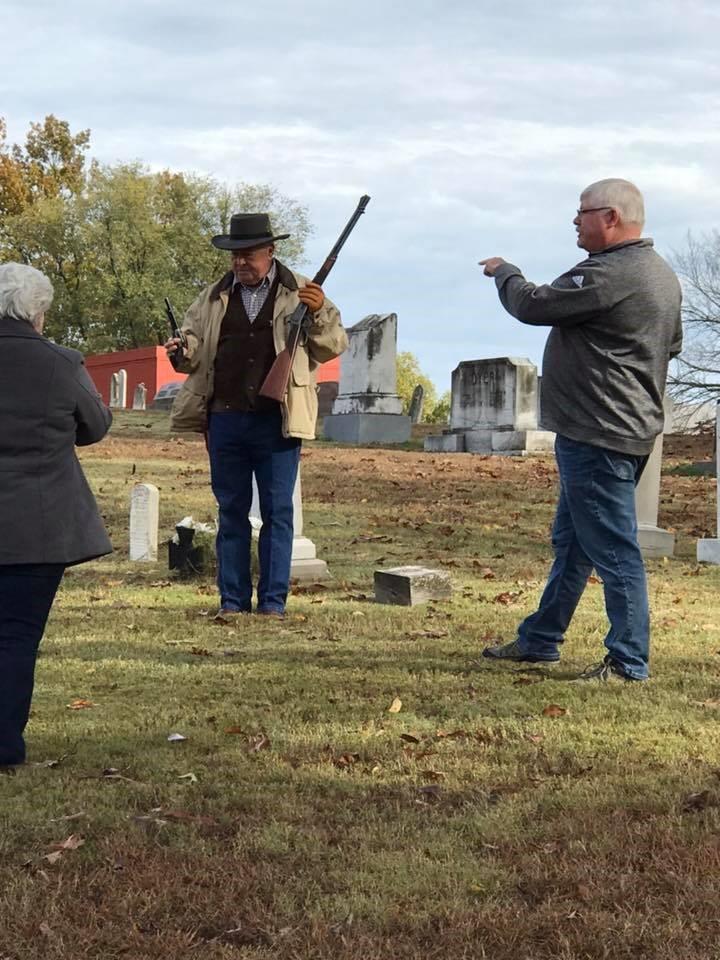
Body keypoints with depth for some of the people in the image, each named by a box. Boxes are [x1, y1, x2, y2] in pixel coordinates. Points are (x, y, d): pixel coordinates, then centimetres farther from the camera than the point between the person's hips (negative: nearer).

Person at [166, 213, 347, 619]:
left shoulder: (300, 293, 4)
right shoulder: (215, 297, 13)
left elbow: (334, 346, 3)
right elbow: (194, 339, 21)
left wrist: (319, 314, -16)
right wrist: (183, 350, -3)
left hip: (278, 421, -3)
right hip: (226, 419, 3)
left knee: (278, 512, 2)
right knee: (232, 512, 8)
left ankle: (273, 600, 8)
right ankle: (233, 599, 14)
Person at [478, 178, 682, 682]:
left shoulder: (610, 275, -21)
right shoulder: (662, 274, 12)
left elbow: (532, 305, -16)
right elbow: (673, 344, 24)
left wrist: (503, 272, 2)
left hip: (599, 437, -11)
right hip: (630, 428, 11)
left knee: (613, 550, -5)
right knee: (571, 542, 18)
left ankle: (629, 663, 2)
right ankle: (539, 640, 29)